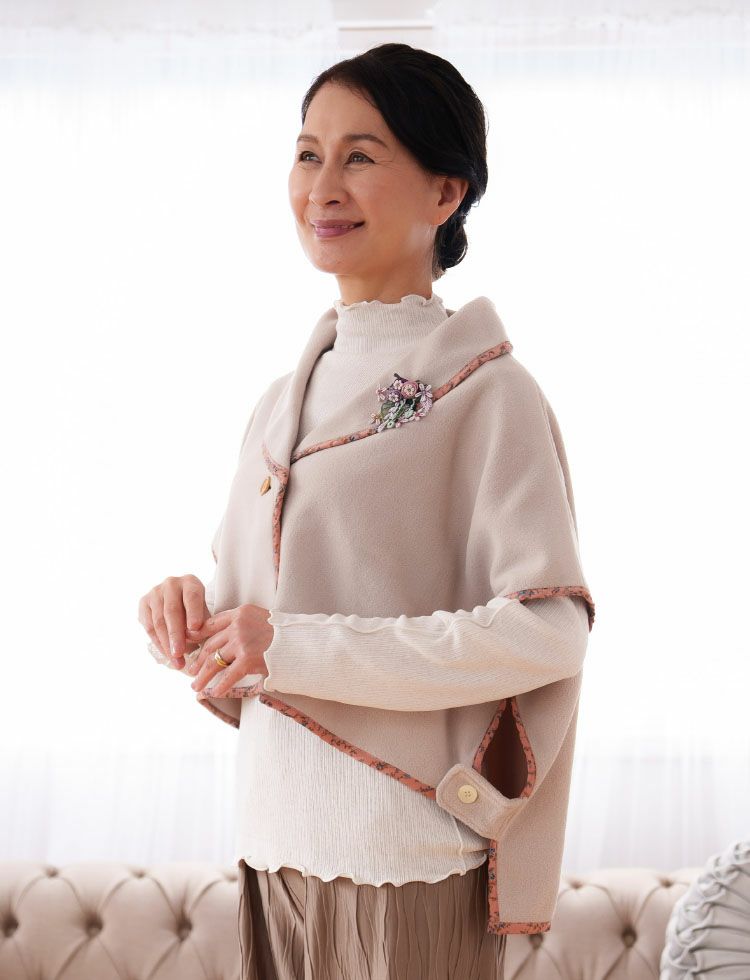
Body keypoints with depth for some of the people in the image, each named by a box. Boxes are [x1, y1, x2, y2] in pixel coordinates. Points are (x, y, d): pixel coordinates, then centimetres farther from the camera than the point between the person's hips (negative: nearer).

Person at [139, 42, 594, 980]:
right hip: (275, 839, 6)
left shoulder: (485, 387, -9)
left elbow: (550, 634, -17)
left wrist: (299, 647, -19)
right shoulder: (280, 401, 12)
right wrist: (193, 609, -4)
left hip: (411, 855, -6)